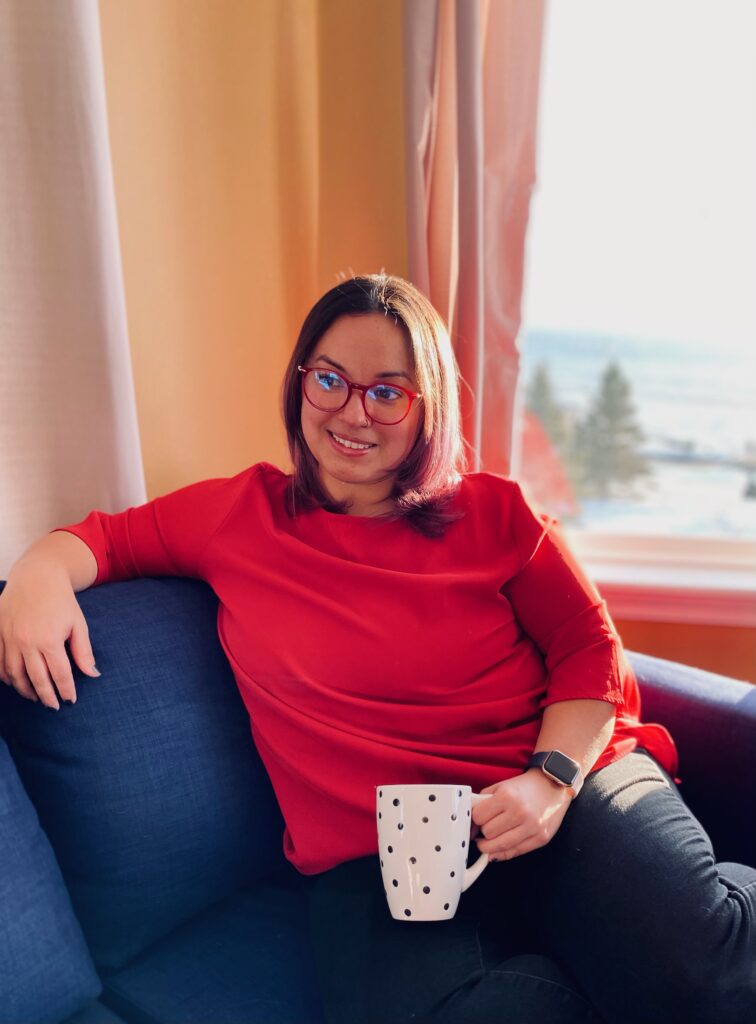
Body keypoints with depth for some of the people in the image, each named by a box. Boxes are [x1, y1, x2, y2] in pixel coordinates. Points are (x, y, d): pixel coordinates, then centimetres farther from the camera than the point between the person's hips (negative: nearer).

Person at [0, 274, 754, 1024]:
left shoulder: (494, 512, 9)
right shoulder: (238, 514, 11)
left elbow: (590, 650, 6)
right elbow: (104, 537, 20)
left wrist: (552, 778, -11)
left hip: (574, 788, 0)